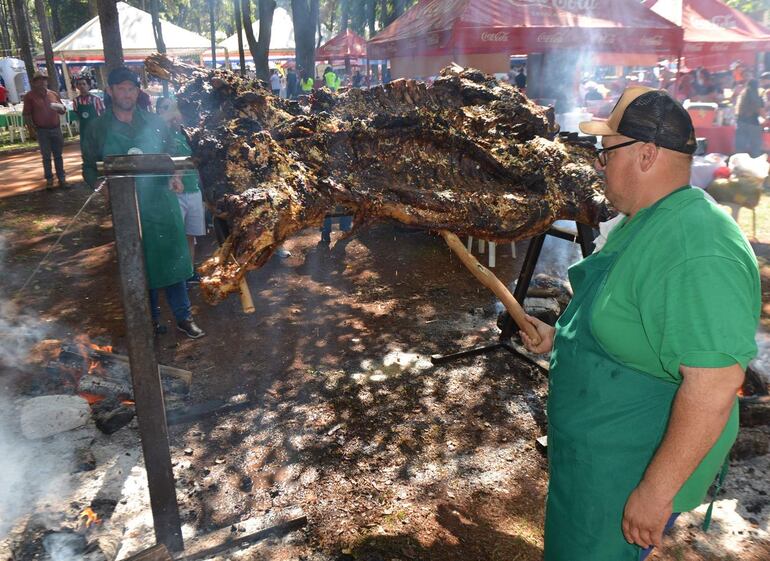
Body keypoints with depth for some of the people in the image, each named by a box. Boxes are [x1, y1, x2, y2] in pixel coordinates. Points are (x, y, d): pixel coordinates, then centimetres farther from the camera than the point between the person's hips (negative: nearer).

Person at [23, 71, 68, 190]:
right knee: (46, 156, 2)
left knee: (58, 155, 5)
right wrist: (31, 129, -12)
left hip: (56, 129, 3)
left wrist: (60, 108, -6)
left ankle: (62, 179, 9)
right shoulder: (29, 96, -2)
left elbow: (63, 110, 18)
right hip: (42, 131, -3)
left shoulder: (54, 94, 10)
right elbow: (27, 114, -4)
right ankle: (49, 180, 9)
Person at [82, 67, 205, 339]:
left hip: (161, 200, 1)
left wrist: (174, 176, -8)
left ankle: (183, 317, 15)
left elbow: (170, 154, 12)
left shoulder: (154, 122, 5)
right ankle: (150, 319, 24)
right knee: (138, 265, 9)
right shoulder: (99, 129, 2)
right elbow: (90, 167, 7)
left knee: (172, 258, 4)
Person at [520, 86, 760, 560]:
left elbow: (713, 388, -32)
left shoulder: (697, 253, -30)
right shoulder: (642, 223, 4)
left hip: (634, 466, -10)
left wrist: (657, 491, -27)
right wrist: (560, 338, 11)